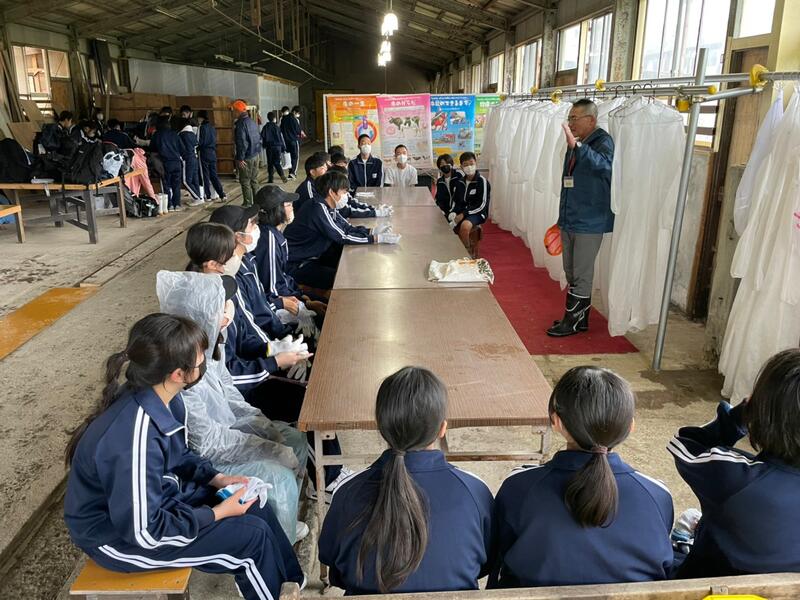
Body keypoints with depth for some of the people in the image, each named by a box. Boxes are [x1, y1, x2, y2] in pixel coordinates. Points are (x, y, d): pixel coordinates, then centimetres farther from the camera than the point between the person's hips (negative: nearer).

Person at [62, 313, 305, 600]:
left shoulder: (162, 397, -10)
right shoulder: (135, 438, -37)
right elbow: (143, 532, -27)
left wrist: (216, 478, -4)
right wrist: (217, 513, -19)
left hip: (154, 497, 8)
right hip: (120, 535, -8)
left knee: (257, 510, 5)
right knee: (253, 537, -10)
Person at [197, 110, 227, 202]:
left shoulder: (203, 127, -11)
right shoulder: (212, 127, 11)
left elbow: (200, 142, -12)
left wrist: (196, 149, 2)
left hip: (204, 154, -6)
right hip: (213, 153, 7)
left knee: (205, 175, 3)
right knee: (214, 175, 9)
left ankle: (208, 196, 7)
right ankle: (222, 195, 1)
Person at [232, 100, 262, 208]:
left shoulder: (240, 124, -16)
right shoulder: (252, 122, 12)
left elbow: (242, 143, -21)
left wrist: (240, 158, -18)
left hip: (246, 158, -9)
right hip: (255, 155, 9)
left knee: (245, 181, 0)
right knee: (254, 180, 15)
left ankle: (247, 204, 3)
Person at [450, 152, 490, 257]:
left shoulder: (482, 181, -11)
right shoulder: (460, 182, 8)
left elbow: (481, 205, -15)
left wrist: (463, 215, -20)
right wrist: (454, 212, -8)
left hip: (477, 213, -6)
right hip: (461, 212, 6)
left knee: (464, 226, -36)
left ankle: (469, 253, -15)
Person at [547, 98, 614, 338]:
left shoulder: (603, 141, -11)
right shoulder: (575, 144, 12)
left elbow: (604, 164, -35)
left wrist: (576, 145, -46)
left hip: (589, 222, -8)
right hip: (570, 220, 8)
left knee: (582, 274, 0)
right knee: (571, 273, 15)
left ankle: (575, 320, 10)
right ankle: (578, 317, 27)